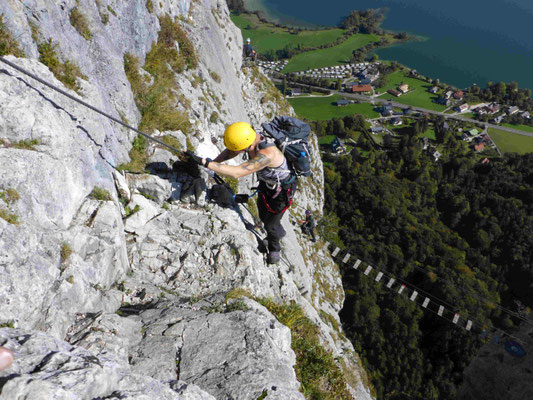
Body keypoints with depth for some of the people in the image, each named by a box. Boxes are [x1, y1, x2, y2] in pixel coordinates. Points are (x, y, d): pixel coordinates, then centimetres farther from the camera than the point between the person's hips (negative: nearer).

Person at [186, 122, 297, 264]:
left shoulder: (267, 154, -45)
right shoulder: (252, 137, -20)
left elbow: (237, 172, -52)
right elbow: (230, 152, -1)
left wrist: (204, 162, -52)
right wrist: (213, 163, -17)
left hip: (282, 189, -7)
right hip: (267, 183, 7)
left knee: (270, 223, 9)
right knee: (263, 216, 23)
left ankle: (274, 248, 42)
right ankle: (279, 232, 55)